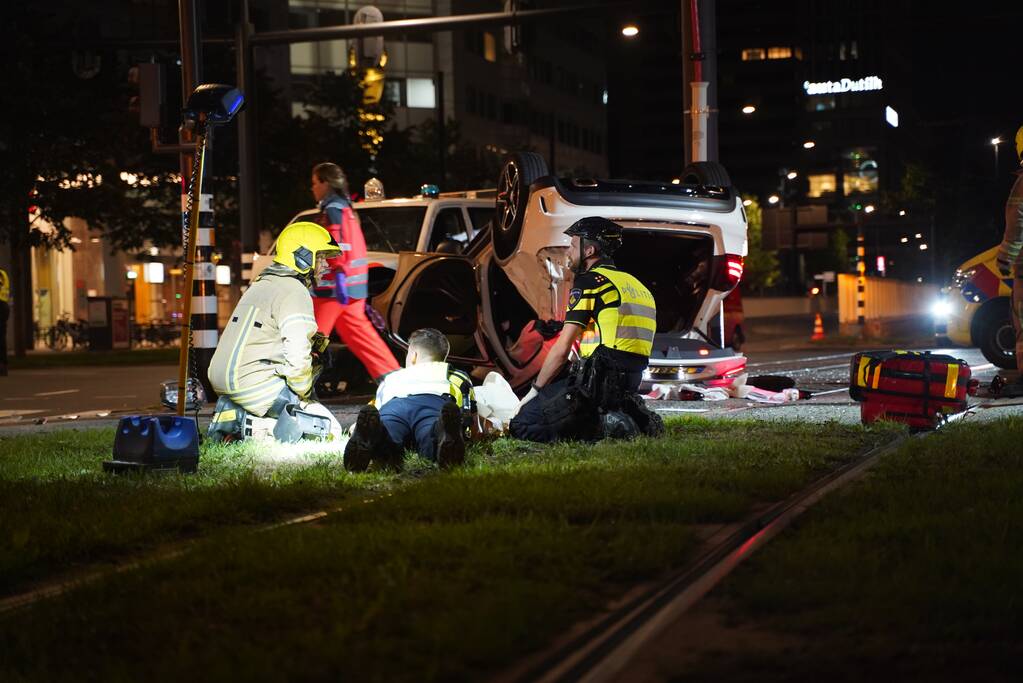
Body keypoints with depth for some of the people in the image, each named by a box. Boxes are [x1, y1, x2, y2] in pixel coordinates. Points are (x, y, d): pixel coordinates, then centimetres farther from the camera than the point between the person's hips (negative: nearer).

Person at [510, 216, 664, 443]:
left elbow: (561, 349, -8)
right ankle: (634, 416, 8)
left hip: (597, 381, -8)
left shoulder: (589, 282, -6)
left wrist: (534, 390, 4)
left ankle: (603, 425, -15)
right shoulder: (635, 284, 20)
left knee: (522, 426, -7)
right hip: (630, 384, 8)